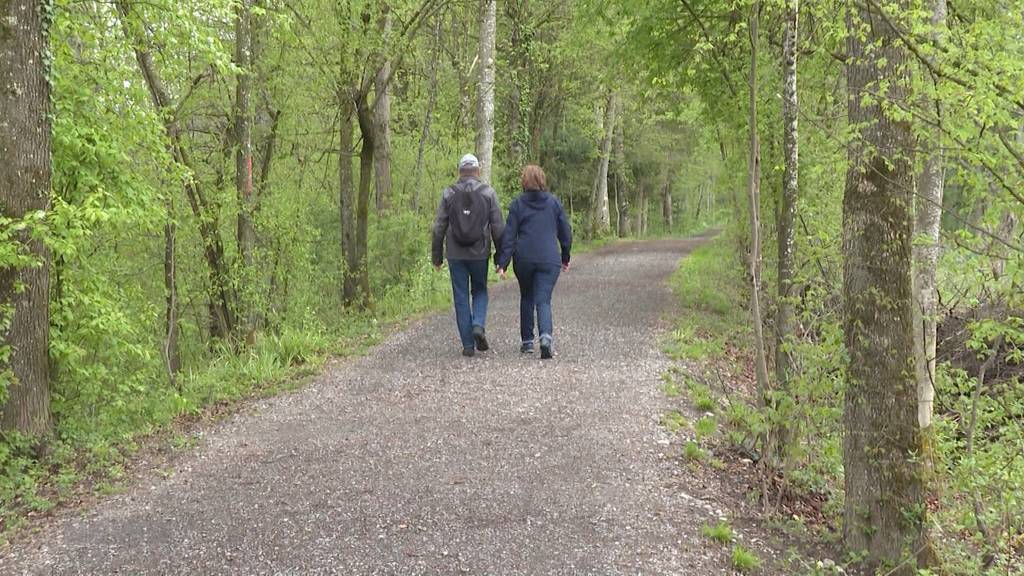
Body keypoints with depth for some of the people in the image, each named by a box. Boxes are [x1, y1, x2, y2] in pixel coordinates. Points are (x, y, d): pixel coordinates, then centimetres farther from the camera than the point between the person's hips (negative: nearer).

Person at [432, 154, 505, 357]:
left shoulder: (449, 193, 0)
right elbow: (497, 227, -3)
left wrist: (437, 256, 7)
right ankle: (479, 325, -6)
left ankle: (468, 344, 5)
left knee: (461, 297, 6)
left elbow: (439, 228, 0)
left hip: (456, 254, 0)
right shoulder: (488, 193, -2)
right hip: (480, 254, 0)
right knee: (480, 291, 19)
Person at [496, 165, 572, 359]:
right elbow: (566, 232, 10)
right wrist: (565, 258, 21)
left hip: (524, 259, 0)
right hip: (549, 260, 0)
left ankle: (527, 341, 20)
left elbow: (509, 235, -3)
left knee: (526, 298, 18)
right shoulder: (554, 203, 5)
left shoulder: (518, 204, 1)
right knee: (543, 300, -1)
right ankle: (546, 336, -26)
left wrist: (502, 263, -2)